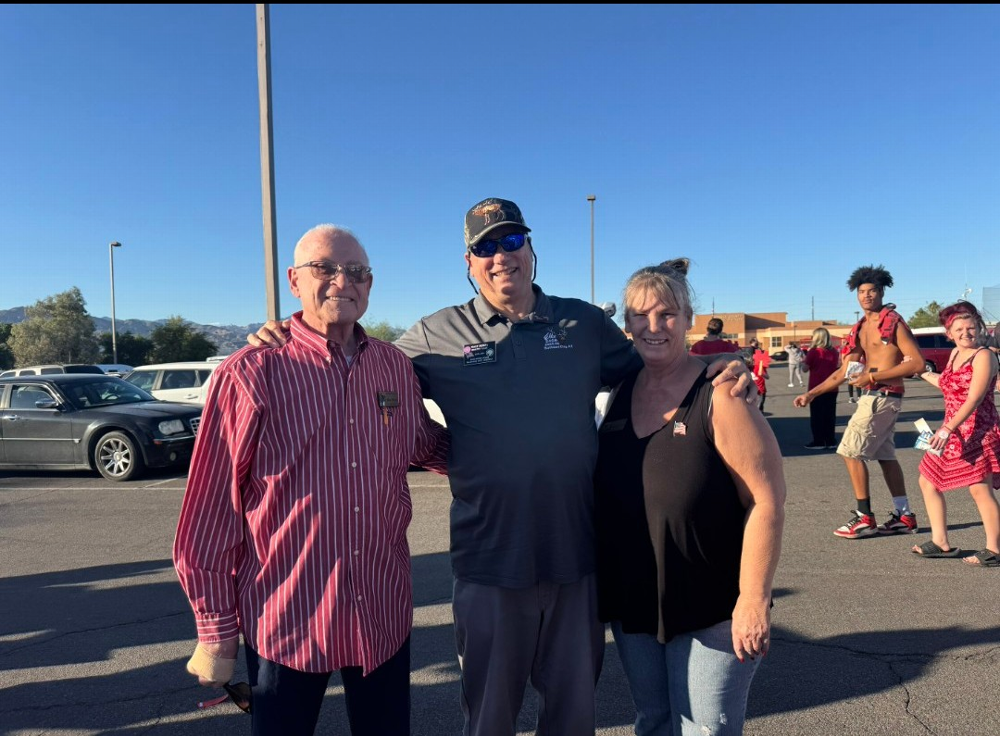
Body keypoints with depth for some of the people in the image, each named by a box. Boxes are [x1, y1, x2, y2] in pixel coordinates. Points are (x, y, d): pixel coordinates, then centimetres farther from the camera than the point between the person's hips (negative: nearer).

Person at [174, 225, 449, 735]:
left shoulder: (396, 368, 2)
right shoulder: (249, 374, -10)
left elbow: (427, 445, 20)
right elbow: (212, 513, -8)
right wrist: (215, 631, -5)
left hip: (385, 617, 4)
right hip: (283, 622, -4)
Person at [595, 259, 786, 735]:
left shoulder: (718, 396, -15)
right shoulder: (621, 393, 2)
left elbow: (766, 500, -17)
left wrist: (753, 600, -18)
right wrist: (606, 585, 12)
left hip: (709, 611, -5)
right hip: (631, 606, 6)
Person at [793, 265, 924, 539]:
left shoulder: (893, 322, -9)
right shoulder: (859, 329, 13)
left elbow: (917, 363, -17)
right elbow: (844, 372, 14)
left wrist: (872, 376, -20)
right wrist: (812, 394, 8)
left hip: (884, 396, -9)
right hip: (872, 396, 9)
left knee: (851, 451, -8)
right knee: (885, 455, 14)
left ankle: (864, 518, 0)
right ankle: (904, 516, 23)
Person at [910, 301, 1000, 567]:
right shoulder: (955, 354, 12)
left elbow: (974, 399, -21)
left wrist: (948, 429, -29)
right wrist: (921, 372, 39)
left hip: (977, 432, -9)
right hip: (952, 432, 9)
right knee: (928, 481, 11)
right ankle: (940, 543, 19)